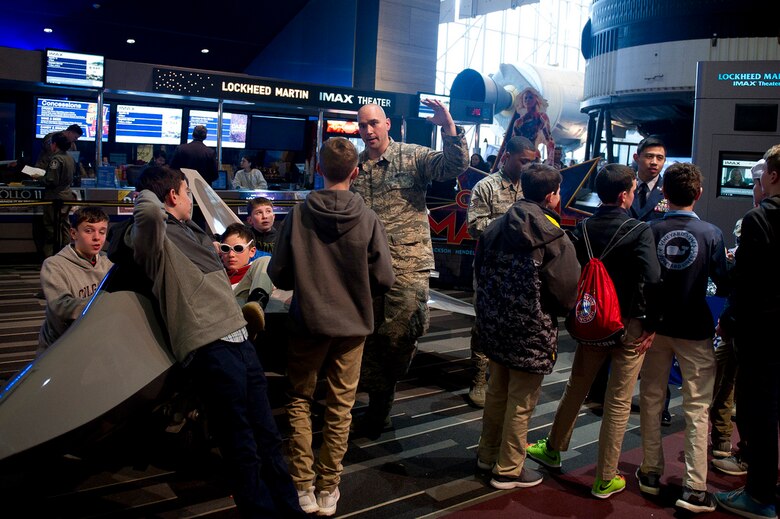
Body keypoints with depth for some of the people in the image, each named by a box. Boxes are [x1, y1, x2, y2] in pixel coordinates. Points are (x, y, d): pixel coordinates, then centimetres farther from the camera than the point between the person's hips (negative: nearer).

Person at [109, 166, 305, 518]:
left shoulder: (193, 233, 21)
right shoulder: (156, 235, -5)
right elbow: (150, 212, -27)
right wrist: (145, 196, -8)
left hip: (240, 342, 9)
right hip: (210, 349, -9)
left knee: (268, 439, 15)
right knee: (243, 450, -3)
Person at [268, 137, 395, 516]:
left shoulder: (298, 216, -10)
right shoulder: (367, 219, -10)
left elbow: (278, 275, -6)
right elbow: (383, 279, -8)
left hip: (308, 324, 0)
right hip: (352, 325, 1)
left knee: (300, 400, 17)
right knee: (340, 407, 12)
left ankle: (303, 487, 19)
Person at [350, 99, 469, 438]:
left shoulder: (412, 157, 2)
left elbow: (454, 167, -12)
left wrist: (449, 127, -25)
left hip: (407, 262, -3)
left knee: (399, 334, -8)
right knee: (368, 336, 8)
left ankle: (386, 387, 22)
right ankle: (379, 405, 26)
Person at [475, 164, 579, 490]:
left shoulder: (497, 227, 2)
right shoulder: (551, 235, -17)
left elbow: (479, 270, 10)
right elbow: (568, 289, -14)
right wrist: (557, 311, 7)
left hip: (495, 324, 7)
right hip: (532, 331, -7)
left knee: (497, 391, 22)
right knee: (521, 402, 7)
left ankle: (488, 453, 36)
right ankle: (508, 470, 18)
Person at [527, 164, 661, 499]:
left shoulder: (583, 228, -2)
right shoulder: (639, 231, -14)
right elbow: (652, 280, -24)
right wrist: (651, 325, -13)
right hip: (628, 327, -4)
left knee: (576, 387, 21)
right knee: (618, 403, 6)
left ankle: (553, 449, 38)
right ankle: (605, 480, 17)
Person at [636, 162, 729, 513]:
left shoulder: (650, 231, -8)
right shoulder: (711, 234, -11)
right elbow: (724, 285, -5)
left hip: (655, 326, 2)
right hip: (695, 331, -1)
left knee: (651, 400, 14)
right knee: (697, 408, 5)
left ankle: (651, 473, 24)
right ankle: (694, 489, 5)